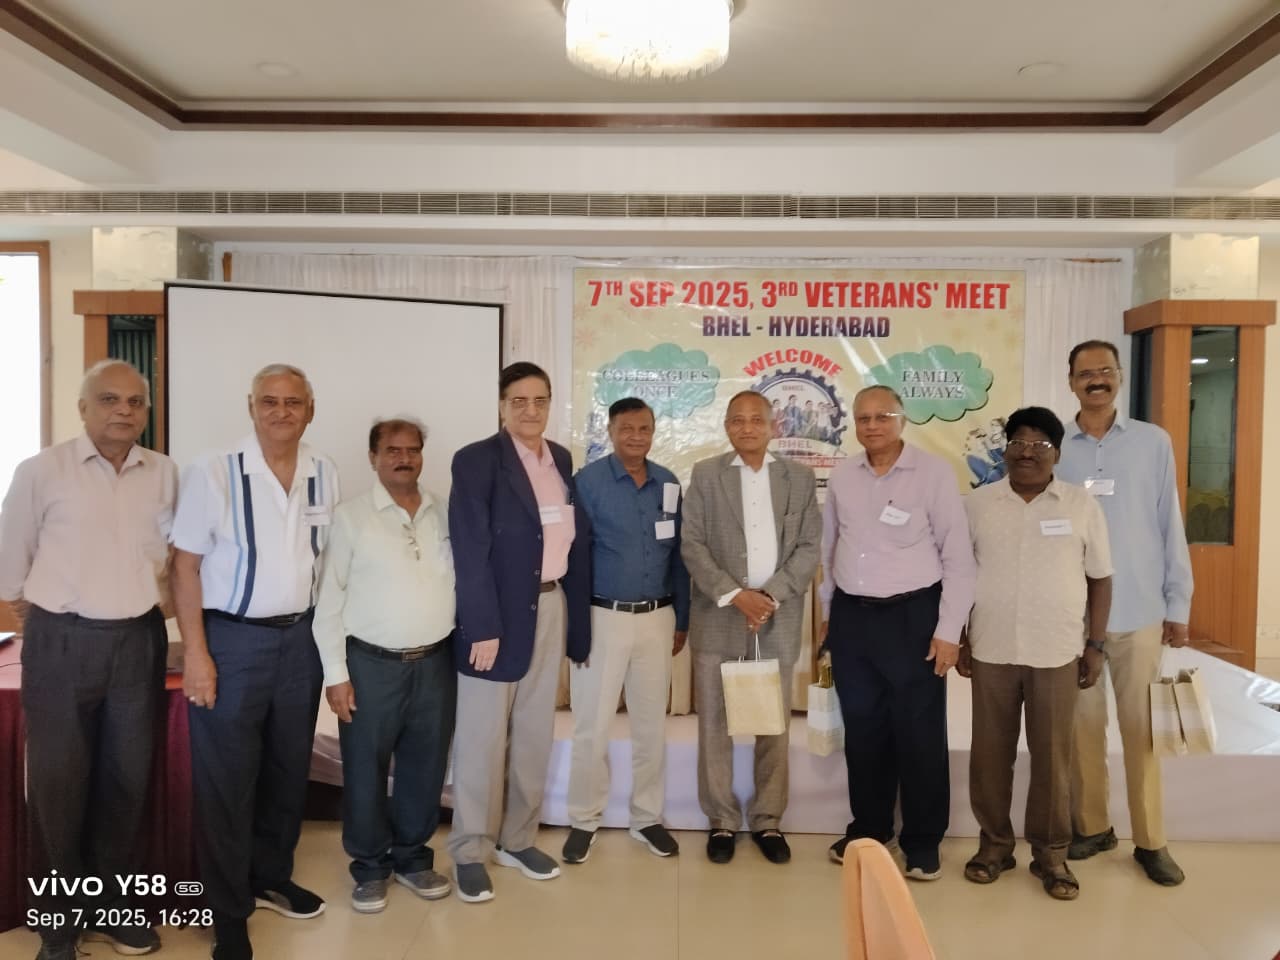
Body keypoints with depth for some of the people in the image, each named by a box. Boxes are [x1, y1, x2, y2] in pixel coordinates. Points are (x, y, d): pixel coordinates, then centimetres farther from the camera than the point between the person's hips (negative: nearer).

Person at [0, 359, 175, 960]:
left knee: (127, 780, 12)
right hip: (62, 642, -3)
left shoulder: (165, 473, 2)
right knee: (58, 784, 6)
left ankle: (109, 906, 29)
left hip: (139, 641, 3)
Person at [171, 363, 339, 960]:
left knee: (289, 769, 17)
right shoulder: (213, 473, -12)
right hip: (232, 639, -4)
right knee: (226, 780, 6)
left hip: (300, 638, 5)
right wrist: (196, 653, -13)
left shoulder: (325, 475, 2)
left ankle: (271, 878, 39)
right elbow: (186, 564, -9)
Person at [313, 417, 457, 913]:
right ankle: (369, 866, 29)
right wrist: (336, 673, -7)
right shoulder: (350, 515, -5)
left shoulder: (443, 514, 4)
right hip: (371, 663, -3)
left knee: (425, 766, 13)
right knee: (366, 769, 9)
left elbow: (462, 581, 8)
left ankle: (412, 856, 33)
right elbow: (329, 599, -4)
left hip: (435, 662, 3)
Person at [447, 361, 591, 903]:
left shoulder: (561, 459, 9)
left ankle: (517, 839, 31)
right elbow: (471, 551, -15)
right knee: (482, 738, 5)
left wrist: (577, 617, 5)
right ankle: (470, 852, 22)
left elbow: (576, 539, 9)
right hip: (499, 612, -6)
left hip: (551, 608, 6)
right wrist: (483, 627, -19)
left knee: (535, 733, 15)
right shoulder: (477, 460, -10)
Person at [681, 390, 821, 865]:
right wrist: (734, 595, -13)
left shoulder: (799, 477, 7)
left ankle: (768, 821, 22)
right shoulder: (705, 474, 3)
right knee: (715, 725, 5)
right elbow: (692, 545, -3)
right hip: (718, 616, -1)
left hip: (779, 618, 1)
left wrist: (771, 596, -10)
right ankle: (721, 821, 19)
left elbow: (809, 547, 3)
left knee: (775, 726, 8)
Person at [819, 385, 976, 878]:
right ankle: (868, 827, 32)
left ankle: (923, 843, 23)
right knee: (863, 730, 14)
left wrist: (948, 630, -10)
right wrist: (828, 611, 16)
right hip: (851, 616, 4)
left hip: (912, 616, -4)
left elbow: (958, 555, -8)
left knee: (919, 734, 6)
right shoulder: (842, 476, 5)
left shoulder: (934, 472, -9)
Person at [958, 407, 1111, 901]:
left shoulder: (1082, 504, 0)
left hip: (1056, 653, -1)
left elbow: (1100, 578, 5)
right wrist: (958, 638, 4)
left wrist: (1095, 645, 2)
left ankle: (1051, 852, 24)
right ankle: (994, 843, 25)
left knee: (1052, 756, 8)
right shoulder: (977, 503, 2)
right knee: (990, 753, 9)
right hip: (991, 651, 1)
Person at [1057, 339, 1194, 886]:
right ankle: (1091, 826, 25)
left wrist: (1179, 605, 3)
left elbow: (1170, 528, 4)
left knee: (1142, 728, 7)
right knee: (1083, 725, 10)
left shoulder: (1154, 442, 2)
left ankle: (1150, 840, 21)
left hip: (1139, 611, 0)